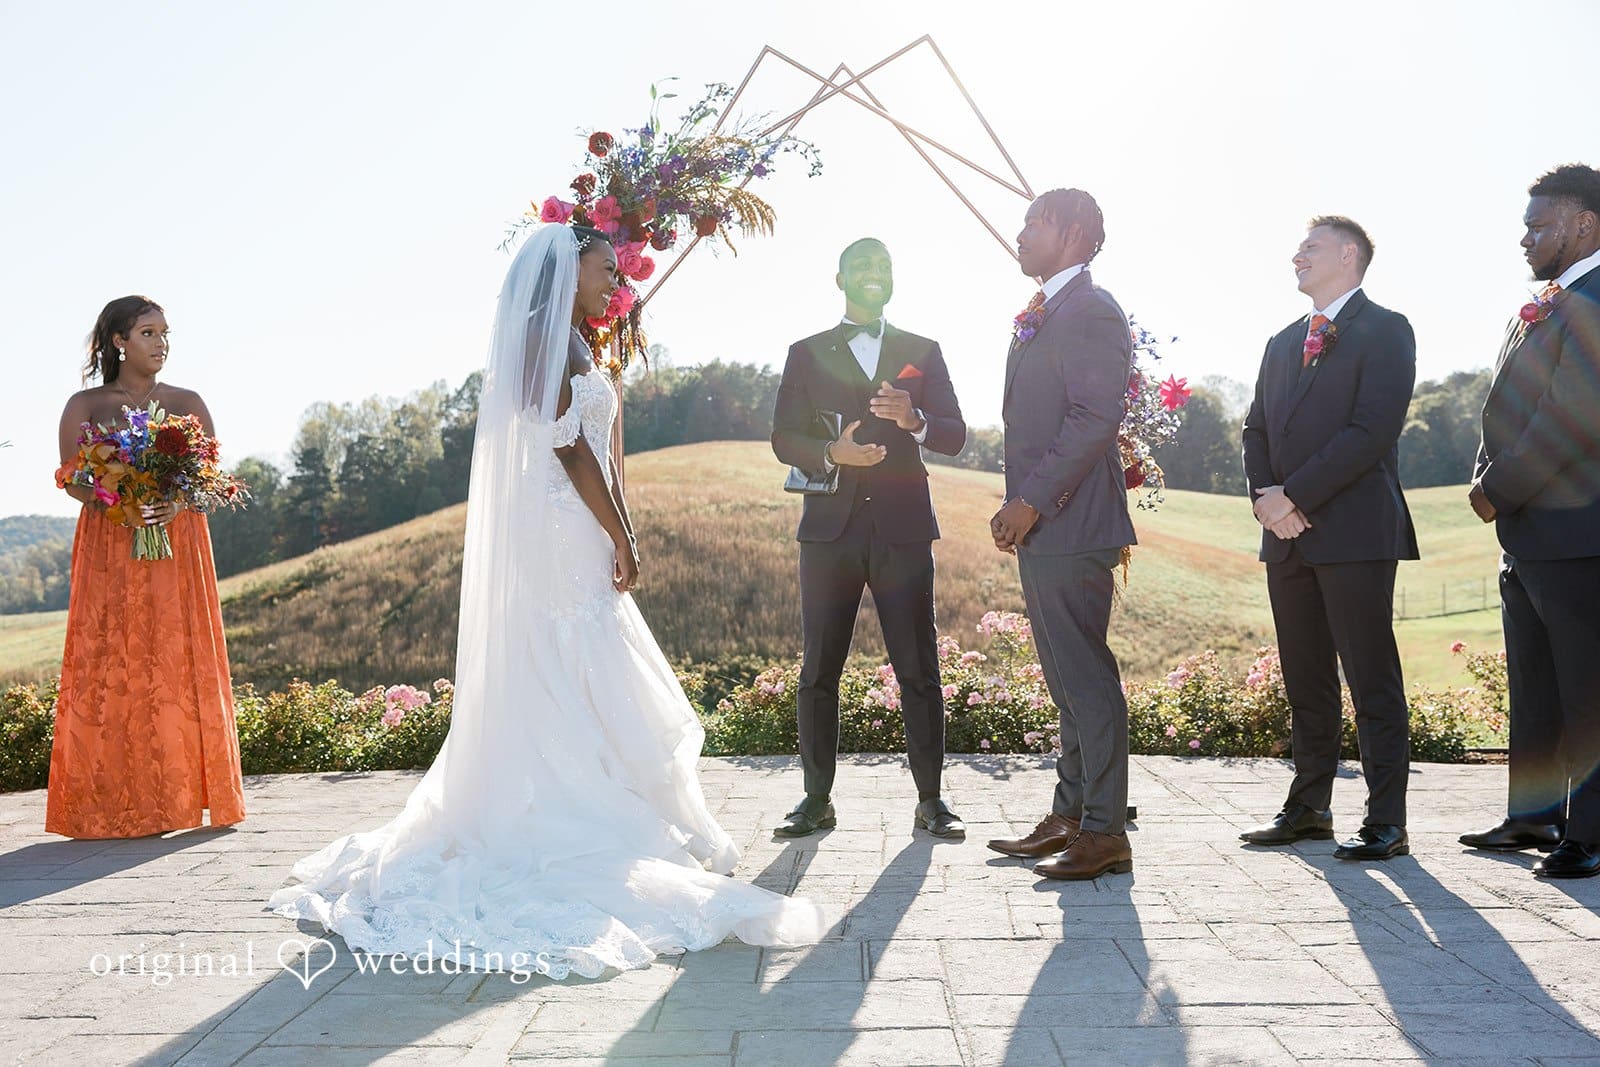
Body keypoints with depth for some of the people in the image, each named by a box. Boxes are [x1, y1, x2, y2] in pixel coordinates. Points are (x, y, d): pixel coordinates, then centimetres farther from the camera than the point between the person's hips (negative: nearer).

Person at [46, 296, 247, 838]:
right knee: (109, 668, -4)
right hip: (109, 548, -1)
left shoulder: (187, 403, 10)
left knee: (179, 664, -3)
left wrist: (178, 503, -14)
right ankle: (112, 805, 0)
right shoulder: (85, 405, 7)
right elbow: (70, 477, 1)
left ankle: (180, 797, 2)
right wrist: (118, 507, -17)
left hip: (178, 547, 1)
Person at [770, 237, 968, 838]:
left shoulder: (922, 352, 13)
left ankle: (930, 799, 9)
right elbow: (784, 438, 5)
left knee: (919, 671, -1)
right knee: (819, 671, 3)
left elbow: (955, 435, 4)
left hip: (903, 530, 0)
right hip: (830, 530, 0)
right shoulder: (807, 353, 12)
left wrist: (914, 419, -18)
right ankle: (817, 799, 12)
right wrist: (832, 454, -15)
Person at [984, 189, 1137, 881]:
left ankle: (1105, 832, 4)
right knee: (1067, 681, 14)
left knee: (1087, 679, -5)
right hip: (1040, 530, 10)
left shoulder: (1091, 310, -10)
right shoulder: (1042, 315, 21)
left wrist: (1032, 501, -19)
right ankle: (1069, 817, 23)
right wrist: (1018, 507, 14)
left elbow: (1095, 418, -20)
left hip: (1070, 526, -10)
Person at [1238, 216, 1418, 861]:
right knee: (1305, 682, 11)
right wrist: (1265, 494, -2)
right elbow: (1257, 430, 17)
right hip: (1289, 535, 7)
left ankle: (1385, 822, 3)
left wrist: (1295, 495, -15)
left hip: (1355, 532, -7)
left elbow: (1373, 430, -14)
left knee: (1373, 682, -3)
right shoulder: (1283, 342, 20)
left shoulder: (1385, 330, -2)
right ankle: (1308, 808, 20)